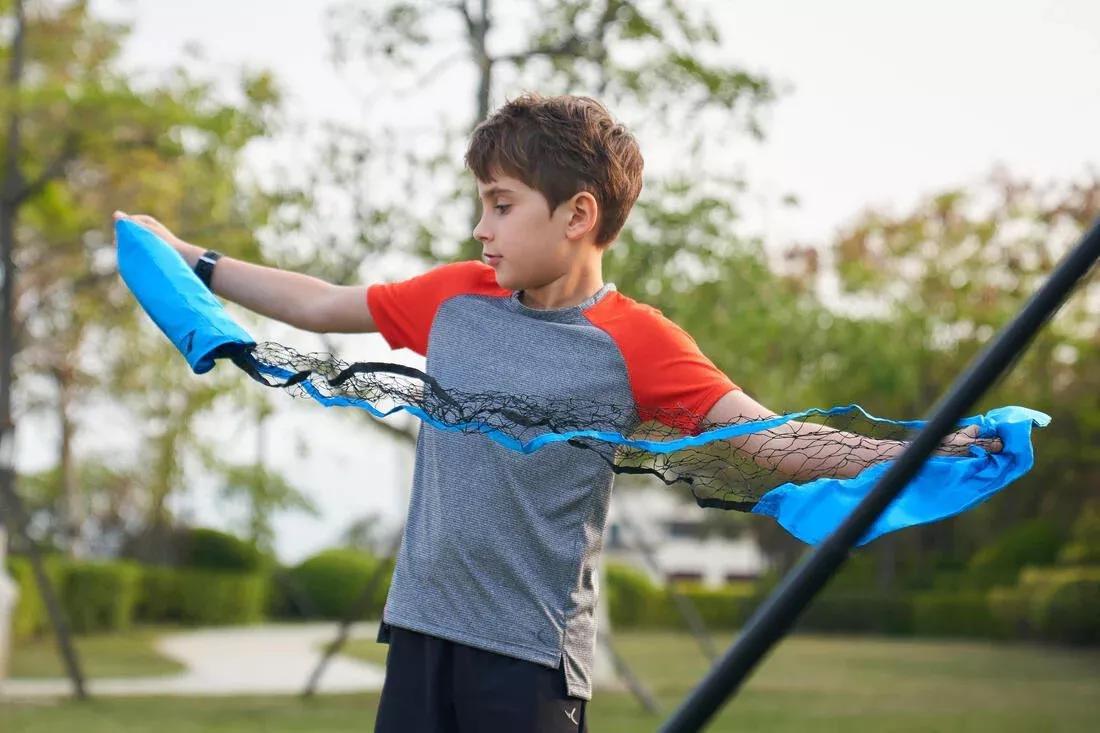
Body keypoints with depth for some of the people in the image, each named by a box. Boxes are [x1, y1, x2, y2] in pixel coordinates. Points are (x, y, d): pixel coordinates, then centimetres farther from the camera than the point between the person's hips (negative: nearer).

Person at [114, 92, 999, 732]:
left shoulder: (634, 342, -9)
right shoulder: (454, 299, 5)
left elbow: (774, 439, -15)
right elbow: (321, 305, 18)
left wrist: (914, 452, -28)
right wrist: (189, 259, 22)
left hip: (532, 650, -5)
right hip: (422, 625, 5)